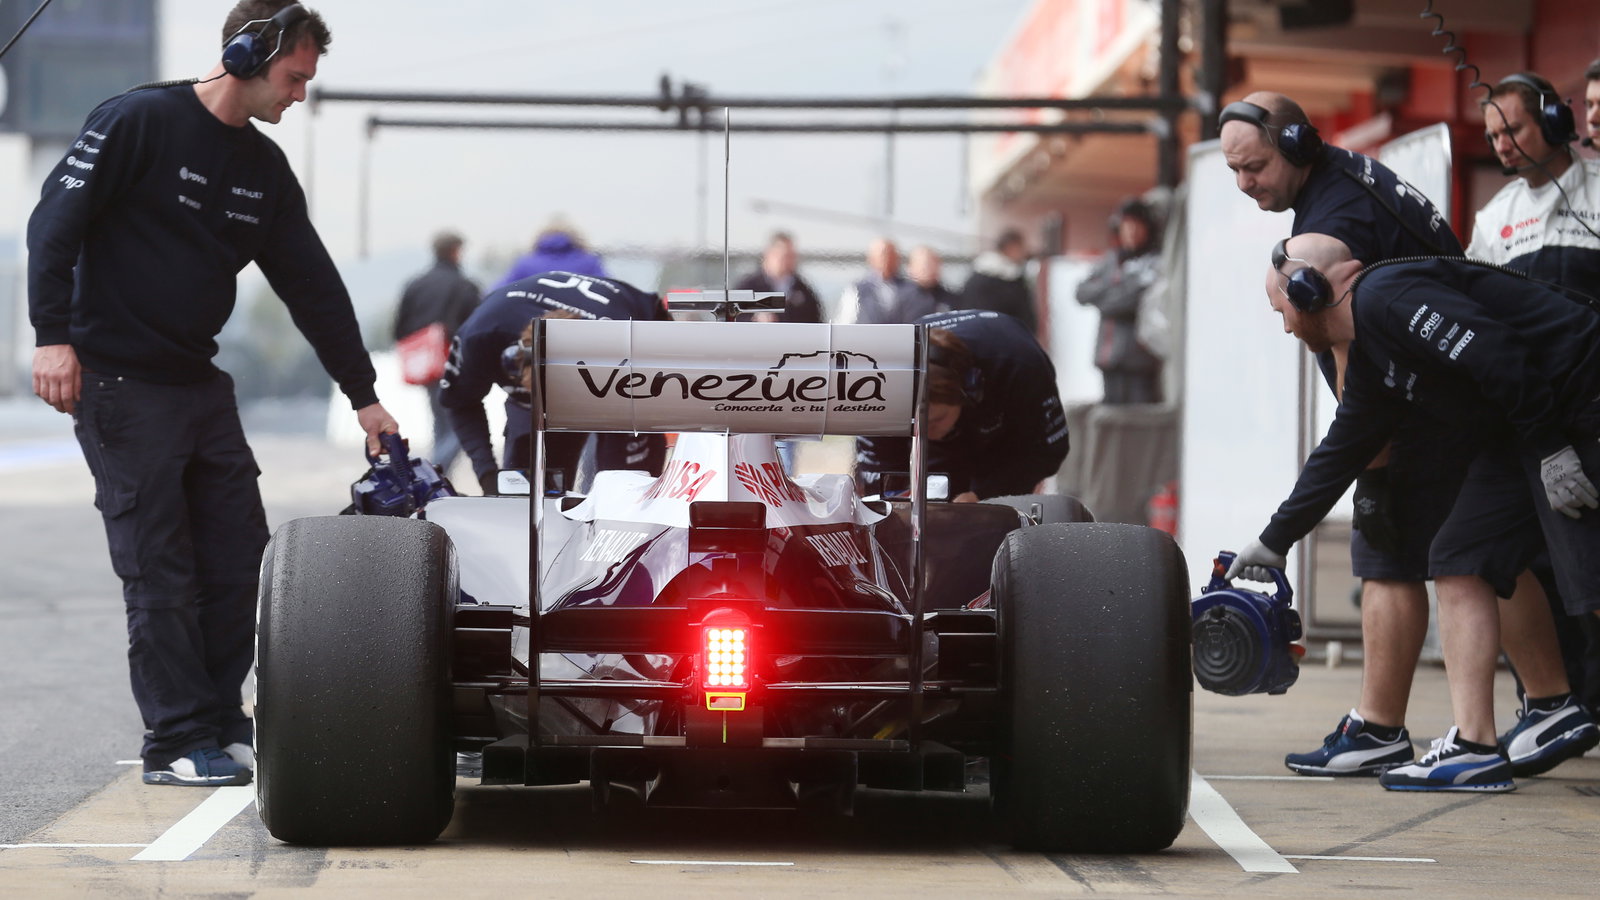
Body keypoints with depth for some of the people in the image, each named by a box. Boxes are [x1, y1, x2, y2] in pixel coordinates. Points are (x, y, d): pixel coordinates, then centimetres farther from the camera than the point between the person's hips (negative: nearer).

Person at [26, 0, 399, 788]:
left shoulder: (264, 169, 10)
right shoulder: (139, 122, -11)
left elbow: (312, 284, 14)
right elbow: (55, 220, -14)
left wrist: (363, 395, 13)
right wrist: (53, 334, -22)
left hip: (200, 383, 8)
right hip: (119, 384, -7)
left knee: (240, 558, 5)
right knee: (161, 570, -6)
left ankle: (222, 725, 16)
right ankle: (178, 745, 0)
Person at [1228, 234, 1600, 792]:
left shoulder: (1388, 298, -16)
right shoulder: (1368, 359, 16)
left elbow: (1499, 358, -25)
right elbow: (1341, 452, 27)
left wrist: (1552, 449, -22)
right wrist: (1276, 541, 34)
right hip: (1518, 433, 10)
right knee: (1460, 561, 6)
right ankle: (1473, 746, 3)